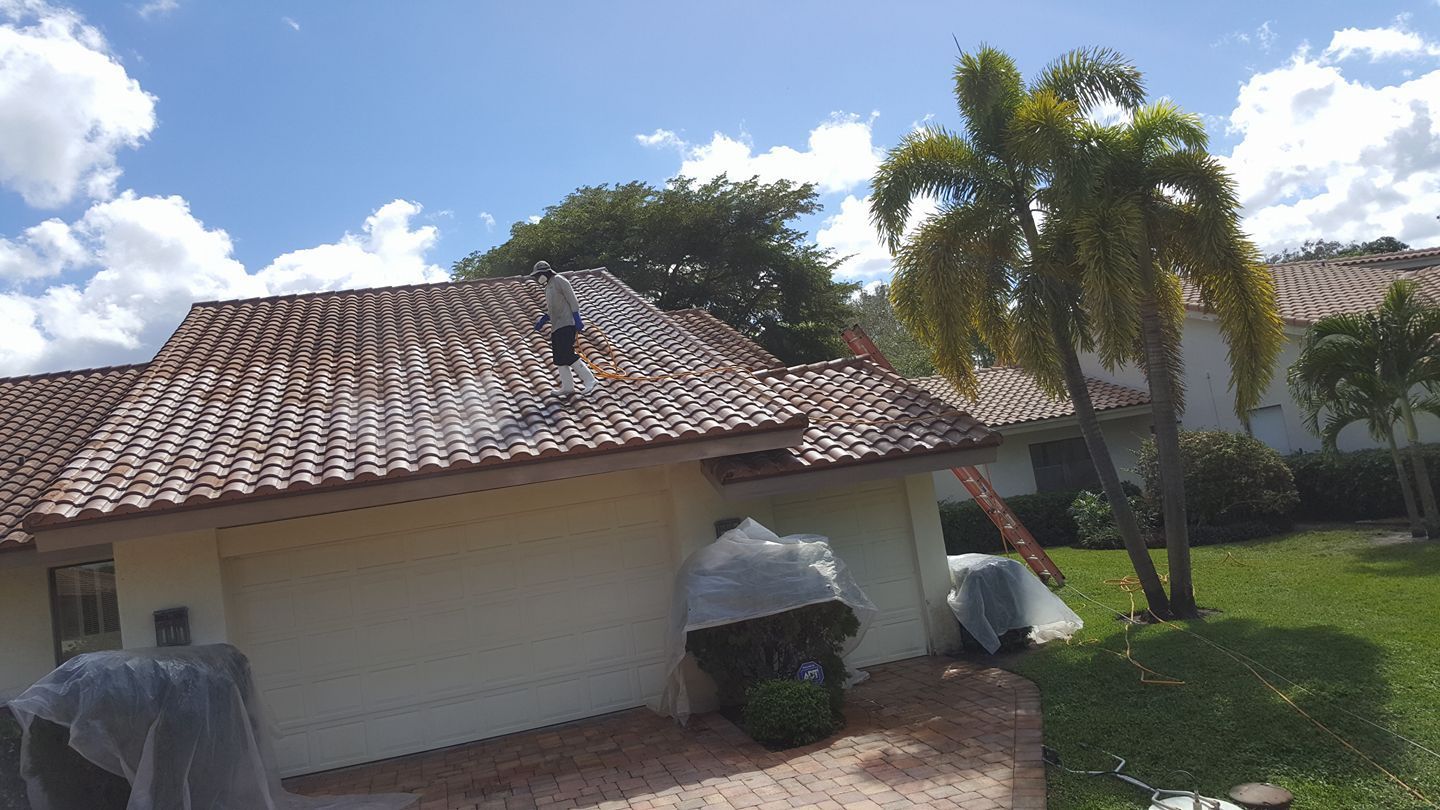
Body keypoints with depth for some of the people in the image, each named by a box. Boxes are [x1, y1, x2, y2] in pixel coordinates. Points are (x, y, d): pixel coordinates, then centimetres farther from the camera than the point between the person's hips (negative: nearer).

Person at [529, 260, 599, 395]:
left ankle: (589, 380, -13)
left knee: (567, 355, -18)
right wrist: (542, 320, 16)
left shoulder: (559, 280, -4)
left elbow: (572, 300, -11)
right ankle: (567, 386, 10)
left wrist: (577, 319, -18)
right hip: (556, 327, 10)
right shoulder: (548, 286, 23)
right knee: (559, 358, 7)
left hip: (566, 324, -10)